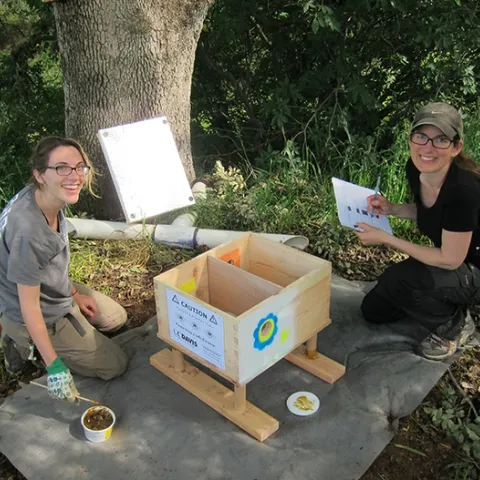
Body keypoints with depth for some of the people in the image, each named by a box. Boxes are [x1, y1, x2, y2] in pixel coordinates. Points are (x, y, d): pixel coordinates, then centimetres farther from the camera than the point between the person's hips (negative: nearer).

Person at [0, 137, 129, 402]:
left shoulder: (47, 197, -14)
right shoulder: (28, 232, -39)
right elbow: (29, 306, -29)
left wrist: (74, 293, 13)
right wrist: (54, 366, -22)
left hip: (58, 293, 8)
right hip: (43, 318, -7)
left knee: (116, 318, 25)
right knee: (116, 365, 7)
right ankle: (28, 345, 8)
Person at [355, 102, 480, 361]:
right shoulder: (415, 169, -13)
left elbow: (450, 260, -27)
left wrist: (385, 238, -24)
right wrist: (391, 208, -11)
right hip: (447, 261, 7)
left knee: (396, 279, -30)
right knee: (374, 310, 8)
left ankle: (455, 325, -2)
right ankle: (449, 305, 23)